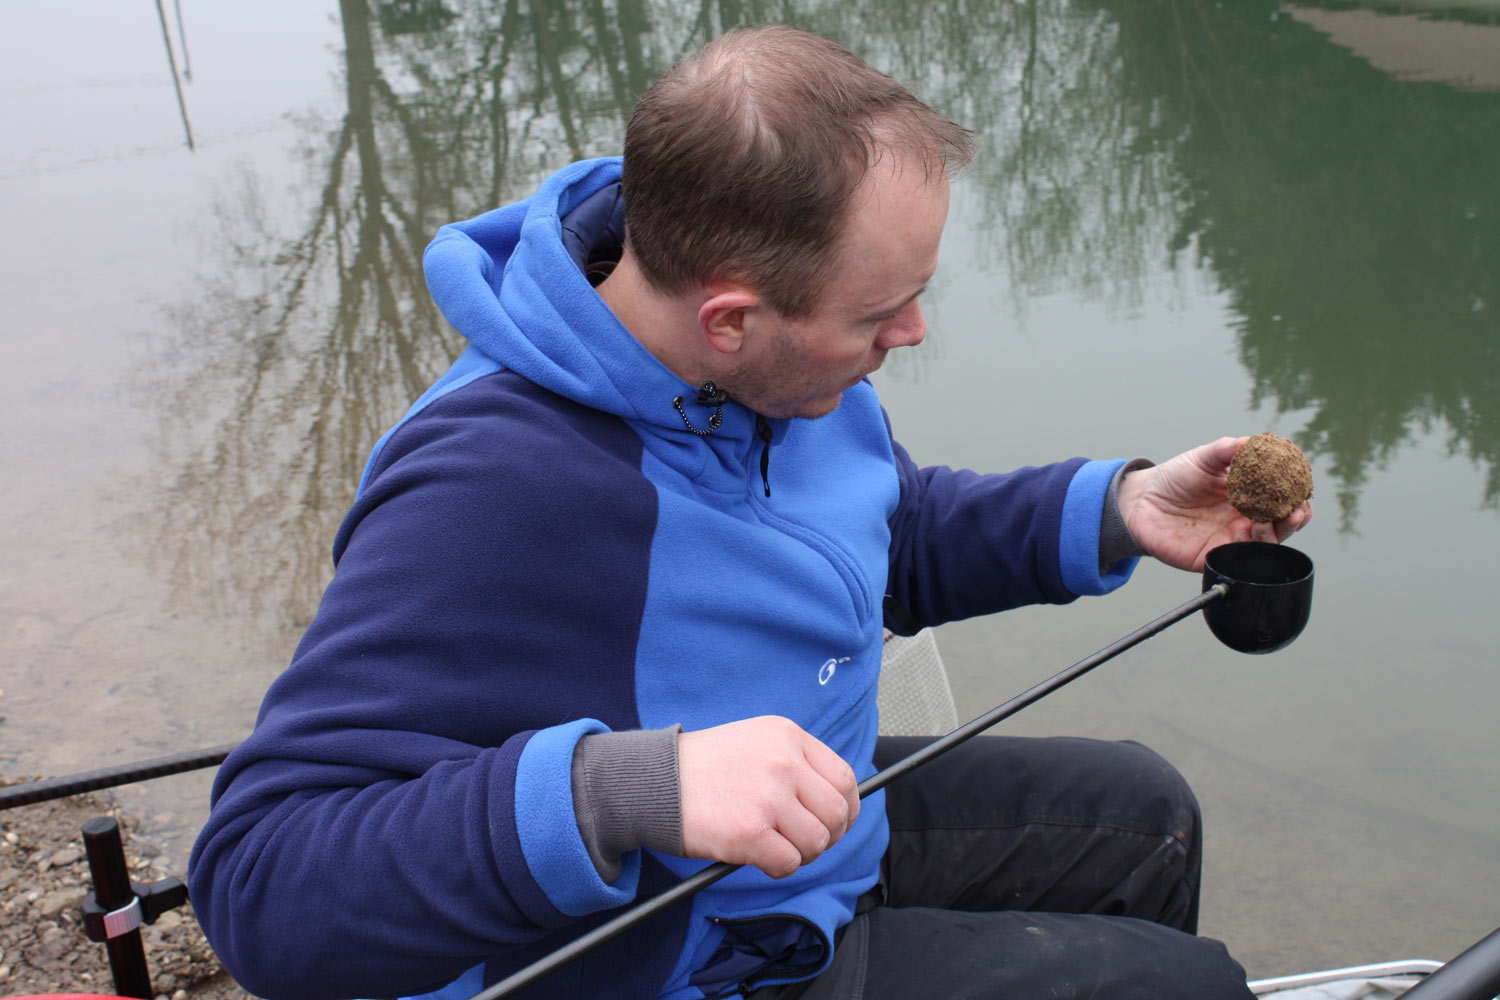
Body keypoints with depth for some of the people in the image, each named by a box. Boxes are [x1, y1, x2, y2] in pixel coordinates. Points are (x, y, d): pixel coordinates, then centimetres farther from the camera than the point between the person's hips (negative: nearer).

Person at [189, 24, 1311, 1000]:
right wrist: (629, 786, -51)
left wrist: (1114, 512, -4)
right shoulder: (493, 499, -38)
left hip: (826, 822, 8)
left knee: (1140, 812, 21)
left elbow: (899, 532, 10)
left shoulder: (789, 363, -10)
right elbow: (261, 881, -39)